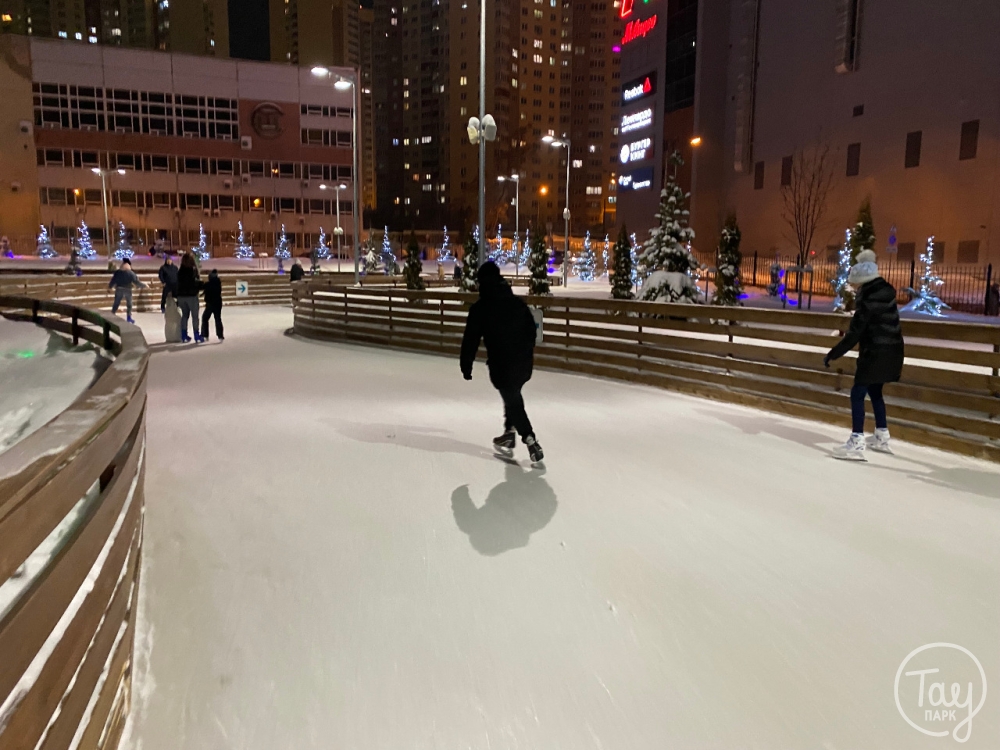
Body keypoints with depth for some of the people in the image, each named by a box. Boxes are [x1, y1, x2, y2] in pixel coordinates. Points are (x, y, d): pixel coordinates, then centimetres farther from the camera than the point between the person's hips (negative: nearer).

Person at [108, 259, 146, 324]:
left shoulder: (117, 272, 2)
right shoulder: (131, 273, -4)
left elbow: (113, 280, 4)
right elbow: (136, 282, -6)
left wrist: (109, 286, 19)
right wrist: (144, 286, 5)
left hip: (119, 289, 2)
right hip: (128, 290, -2)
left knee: (116, 304, 7)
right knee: (129, 304, 13)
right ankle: (129, 318, 12)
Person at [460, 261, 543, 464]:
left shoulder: (479, 308, -7)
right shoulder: (518, 303, 7)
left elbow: (471, 339, -6)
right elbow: (531, 331, 12)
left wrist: (466, 365, 3)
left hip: (501, 364, -5)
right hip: (523, 361, 5)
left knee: (512, 401, 8)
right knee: (512, 396, 25)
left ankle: (531, 442, -1)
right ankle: (509, 436, 31)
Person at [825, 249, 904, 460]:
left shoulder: (869, 299, -19)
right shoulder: (883, 291, 6)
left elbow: (855, 333, -21)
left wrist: (833, 354, -18)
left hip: (877, 352, -9)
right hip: (890, 350, 10)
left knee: (857, 394, -9)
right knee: (874, 391, 21)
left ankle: (856, 444, -14)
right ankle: (882, 437, 31)